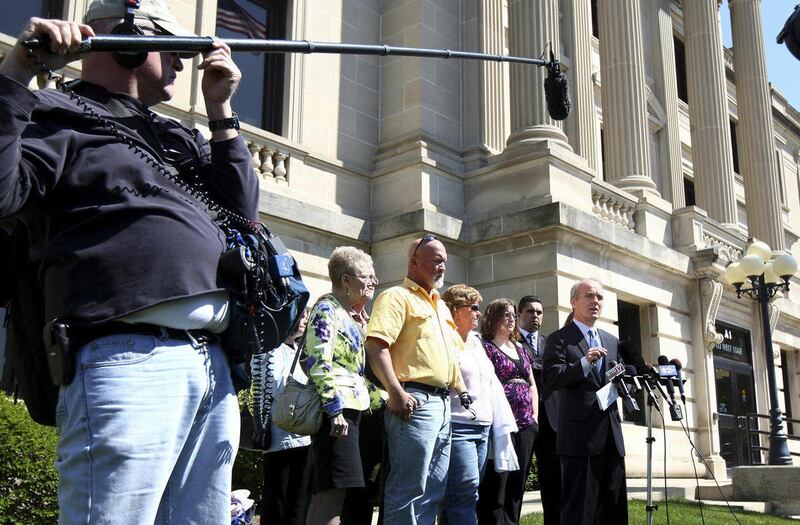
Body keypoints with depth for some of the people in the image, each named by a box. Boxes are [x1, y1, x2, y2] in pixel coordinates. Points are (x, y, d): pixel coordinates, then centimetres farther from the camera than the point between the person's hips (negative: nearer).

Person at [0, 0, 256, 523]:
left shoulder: (176, 137, 27)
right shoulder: (59, 116, 5)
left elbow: (245, 211, 21)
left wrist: (220, 113, 17)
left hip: (213, 363, 8)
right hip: (128, 361, -7)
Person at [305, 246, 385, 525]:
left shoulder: (352, 315, 22)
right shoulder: (326, 309, -5)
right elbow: (319, 363, -16)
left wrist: (380, 400, 21)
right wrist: (335, 409, -23)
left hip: (352, 407, 10)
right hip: (336, 410, -10)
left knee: (323, 493, 9)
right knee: (334, 492, -15)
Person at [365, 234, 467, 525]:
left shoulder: (441, 305, 23)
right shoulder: (397, 297, -5)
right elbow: (376, 345, -18)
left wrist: (461, 390, 17)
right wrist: (396, 392, -27)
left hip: (442, 403, 9)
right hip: (415, 402, -9)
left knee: (433, 490, 12)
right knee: (409, 488, -9)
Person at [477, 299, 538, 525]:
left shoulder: (520, 349, 19)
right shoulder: (485, 346, -3)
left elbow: (532, 385, 21)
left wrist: (534, 416, 11)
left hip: (525, 425, 7)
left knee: (517, 485, 9)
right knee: (496, 484, -6)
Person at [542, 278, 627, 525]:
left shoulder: (611, 341, 20)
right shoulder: (559, 338, 0)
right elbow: (550, 378, -12)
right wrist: (585, 362, -22)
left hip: (611, 433, 7)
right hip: (580, 435, -6)